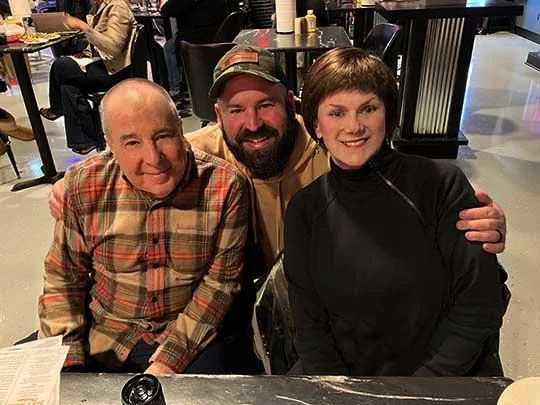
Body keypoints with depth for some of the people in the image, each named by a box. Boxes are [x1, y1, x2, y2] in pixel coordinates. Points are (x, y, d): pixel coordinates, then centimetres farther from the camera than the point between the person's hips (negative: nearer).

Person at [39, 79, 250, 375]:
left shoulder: (226, 186, -17)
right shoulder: (82, 186, -11)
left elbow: (220, 282, -12)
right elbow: (62, 279, -1)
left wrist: (166, 364, -16)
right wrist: (68, 366, -10)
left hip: (194, 337, -1)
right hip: (104, 339, 2)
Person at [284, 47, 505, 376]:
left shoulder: (442, 184, -9)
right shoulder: (304, 210, -2)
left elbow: (480, 307, -8)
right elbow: (310, 327, -1)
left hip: (451, 379, 1)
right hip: (346, 376, 0)